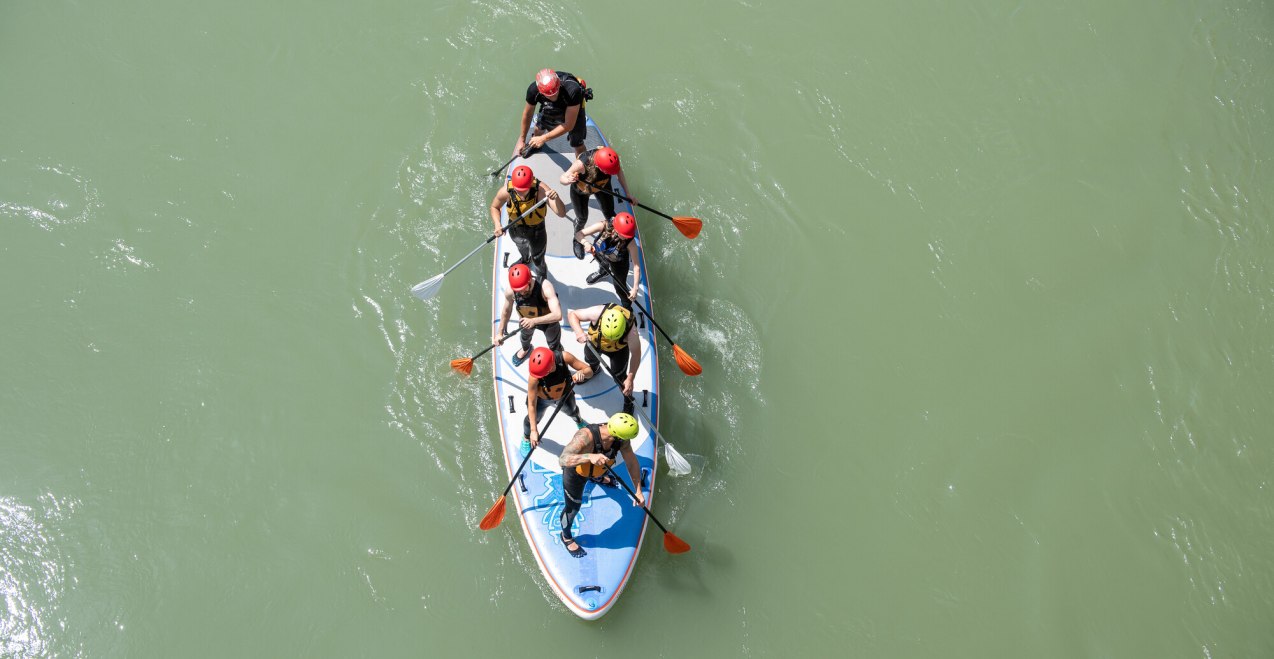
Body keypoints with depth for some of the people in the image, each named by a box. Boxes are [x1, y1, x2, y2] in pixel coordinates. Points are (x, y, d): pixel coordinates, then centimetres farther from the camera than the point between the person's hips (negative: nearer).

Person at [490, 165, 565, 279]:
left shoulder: (541, 189, -39)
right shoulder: (506, 191, -33)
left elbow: (562, 214, -45)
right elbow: (494, 207, -10)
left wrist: (556, 198, -65)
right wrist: (497, 225, -27)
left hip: (536, 232, -2)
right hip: (515, 230, 2)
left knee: (538, 260, 19)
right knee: (522, 248, 36)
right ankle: (526, 259, 72)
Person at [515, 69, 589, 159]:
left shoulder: (572, 91, -48)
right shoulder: (533, 90, -36)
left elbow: (569, 125, -38)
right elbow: (527, 114, -15)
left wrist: (544, 138, -32)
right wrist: (522, 140, -3)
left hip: (574, 108, -3)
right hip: (550, 108, 3)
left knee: (578, 145, -6)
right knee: (539, 128, 23)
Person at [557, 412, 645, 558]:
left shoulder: (621, 439, -29)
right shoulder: (585, 436, -48)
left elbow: (632, 462, -16)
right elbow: (562, 459, -56)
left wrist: (638, 490, -21)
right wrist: (590, 457, -70)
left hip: (596, 469, 6)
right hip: (575, 473, -6)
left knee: (599, 477, 39)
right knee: (573, 508, 11)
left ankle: (598, 479, 78)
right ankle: (566, 537, 43)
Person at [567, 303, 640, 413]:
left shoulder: (630, 329, -44)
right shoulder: (597, 313, -44)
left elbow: (636, 354, -31)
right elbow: (572, 314, -31)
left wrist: (630, 379, -31)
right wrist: (579, 331, -50)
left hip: (619, 350, -2)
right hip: (595, 342, 3)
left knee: (620, 378, 3)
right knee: (590, 360, 30)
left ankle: (628, 402, 35)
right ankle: (594, 369, 70)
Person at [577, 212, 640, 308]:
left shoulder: (630, 243, -43)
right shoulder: (604, 226, -42)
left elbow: (636, 266, -38)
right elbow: (578, 234, -37)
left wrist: (635, 288, -41)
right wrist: (585, 243, -59)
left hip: (618, 262, -3)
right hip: (600, 253, 3)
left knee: (619, 286, 2)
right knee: (602, 264, 35)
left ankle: (627, 308, 33)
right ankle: (603, 272, 74)